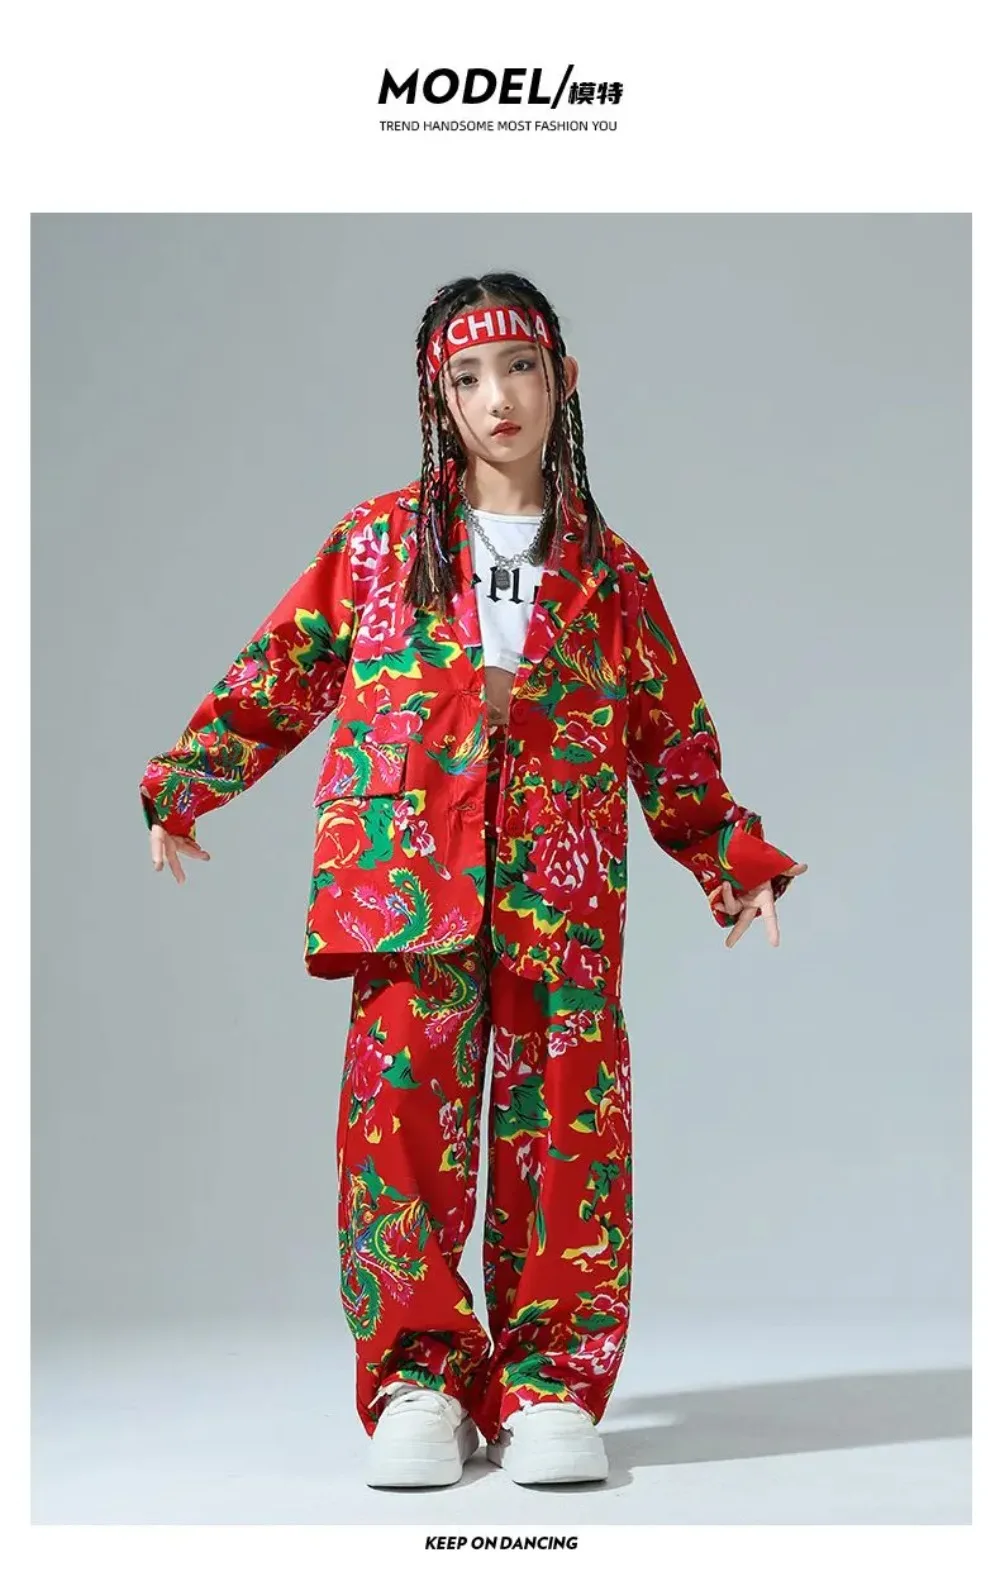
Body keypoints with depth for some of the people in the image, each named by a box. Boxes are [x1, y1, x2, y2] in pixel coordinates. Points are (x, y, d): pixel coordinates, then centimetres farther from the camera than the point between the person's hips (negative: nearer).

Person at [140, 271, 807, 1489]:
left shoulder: (609, 571, 14)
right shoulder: (379, 540, 12)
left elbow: (673, 741, 19)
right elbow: (283, 673, 13)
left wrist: (737, 859, 15)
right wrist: (183, 786, 9)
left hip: (562, 896, 1)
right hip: (409, 884, 0)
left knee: (564, 1134, -3)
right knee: (400, 1116, -7)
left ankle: (550, 1387, 7)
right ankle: (420, 1380, 4)